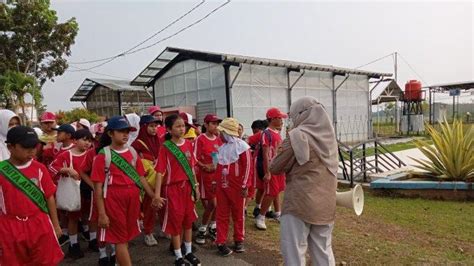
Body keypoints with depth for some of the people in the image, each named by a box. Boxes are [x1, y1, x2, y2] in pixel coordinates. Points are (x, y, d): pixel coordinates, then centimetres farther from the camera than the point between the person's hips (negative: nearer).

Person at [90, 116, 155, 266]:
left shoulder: (132, 152, 7)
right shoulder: (103, 155, -8)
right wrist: (101, 213, -11)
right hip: (114, 201, -5)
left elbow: (141, 177, 11)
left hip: (133, 199, 5)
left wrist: (154, 196, 7)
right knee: (120, 238, 4)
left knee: (127, 236, 17)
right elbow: (98, 187, -9)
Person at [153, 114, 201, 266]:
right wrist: (157, 194, -18)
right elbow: (160, 172, -13)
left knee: (189, 219, 14)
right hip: (173, 188, -5)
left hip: (188, 187, 5)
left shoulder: (188, 144, 3)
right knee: (175, 221, 6)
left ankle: (189, 252, 31)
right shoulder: (165, 148, -11)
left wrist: (196, 186, 11)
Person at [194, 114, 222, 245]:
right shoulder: (200, 139, -9)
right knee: (211, 204, -3)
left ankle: (212, 227, 28)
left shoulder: (219, 139, 8)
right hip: (206, 175, -5)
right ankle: (202, 230, 16)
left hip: (218, 174, 6)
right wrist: (205, 166, -22)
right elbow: (195, 158, -11)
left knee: (217, 203, 9)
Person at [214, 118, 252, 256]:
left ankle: (239, 240, 25)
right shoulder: (222, 148, 9)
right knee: (222, 214, 7)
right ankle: (221, 242, 16)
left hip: (237, 187, -5)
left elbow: (247, 167, -12)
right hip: (222, 186, 5)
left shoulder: (242, 146, -11)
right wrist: (217, 182, 15)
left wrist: (245, 186, -14)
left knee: (238, 214, 10)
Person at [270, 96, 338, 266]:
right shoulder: (329, 134, 6)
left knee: (294, 252, 5)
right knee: (323, 251, 18)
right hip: (326, 203, 7)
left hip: (299, 203, -7)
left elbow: (275, 168, -7)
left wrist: (281, 151, 9)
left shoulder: (297, 136, -14)